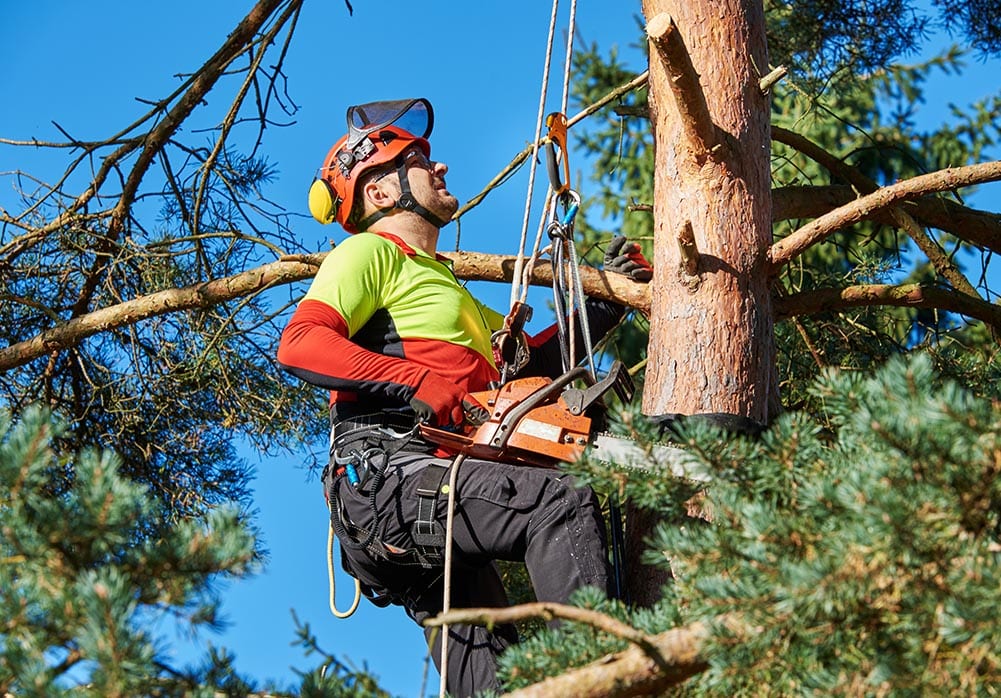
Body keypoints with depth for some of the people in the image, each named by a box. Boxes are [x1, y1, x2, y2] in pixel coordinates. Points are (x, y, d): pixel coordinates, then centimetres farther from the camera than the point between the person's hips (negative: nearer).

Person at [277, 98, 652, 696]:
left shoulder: (444, 285, 35)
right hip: (385, 474, -10)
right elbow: (300, 344, -12)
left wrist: (609, 299, 29)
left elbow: (532, 360, 35)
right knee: (563, 500, -25)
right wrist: (418, 381, -21)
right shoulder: (372, 251, 5)